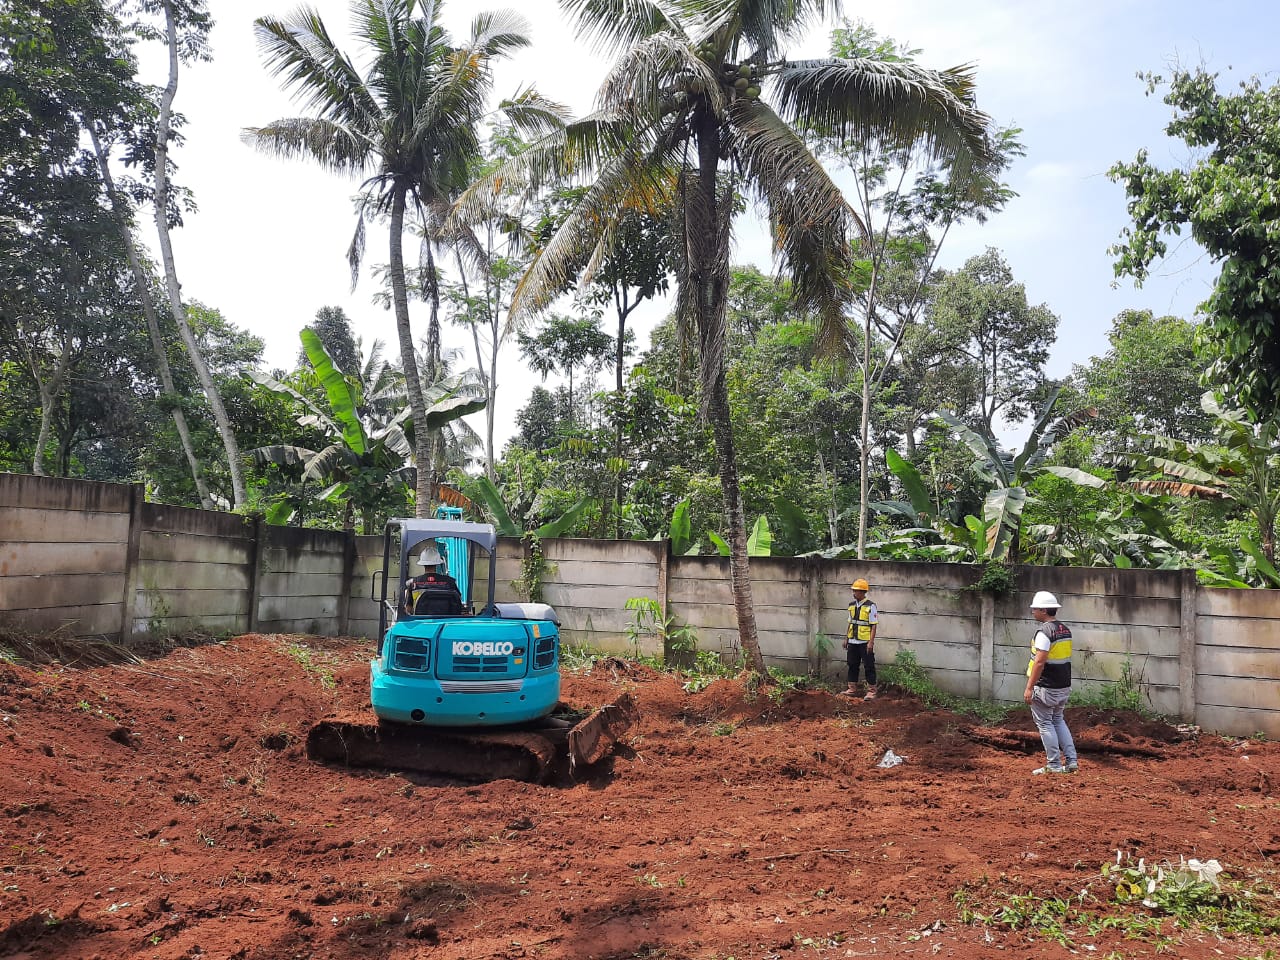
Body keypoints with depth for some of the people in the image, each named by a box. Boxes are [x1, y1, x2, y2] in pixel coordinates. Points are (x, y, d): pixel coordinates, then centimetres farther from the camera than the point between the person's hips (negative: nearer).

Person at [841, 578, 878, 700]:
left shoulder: (870, 606, -9)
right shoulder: (851, 605, 10)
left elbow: (873, 626, -10)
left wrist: (871, 642, -15)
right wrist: (846, 638, 15)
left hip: (865, 643, -6)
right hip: (853, 642, 6)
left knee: (869, 667, 0)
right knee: (852, 665, 12)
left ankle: (871, 692, 6)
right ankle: (852, 689, 22)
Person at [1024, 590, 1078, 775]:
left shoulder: (1044, 631, -19)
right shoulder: (1065, 629, 8)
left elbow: (1039, 662, -23)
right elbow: (1064, 658, 16)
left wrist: (1029, 687, -19)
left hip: (1046, 688, -8)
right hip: (1064, 686, 9)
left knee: (1044, 723, 3)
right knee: (1058, 720, 20)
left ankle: (1054, 765, 6)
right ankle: (1071, 760, 19)